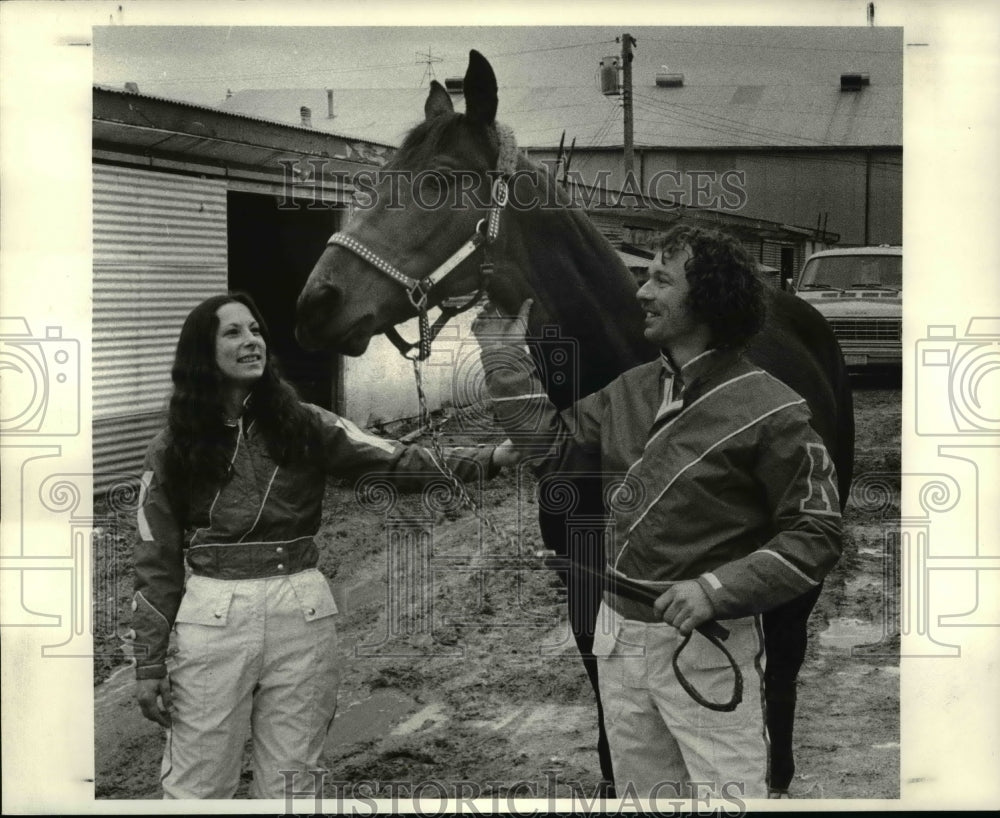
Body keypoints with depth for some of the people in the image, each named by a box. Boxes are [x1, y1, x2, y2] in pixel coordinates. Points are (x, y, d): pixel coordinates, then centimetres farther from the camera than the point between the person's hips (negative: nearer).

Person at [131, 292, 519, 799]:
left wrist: (492, 458, -14)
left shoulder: (303, 426, 6)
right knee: (196, 790, 3)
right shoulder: (172, 451, 4)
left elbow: (398, 463, -1)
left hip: (302, 616, 1)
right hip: (212, 619, -1)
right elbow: (157, 561, 5)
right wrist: (149, 665, 1)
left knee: (289, 789, 9)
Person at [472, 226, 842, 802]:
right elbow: (552, 438, 18)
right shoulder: (630, 391, 7)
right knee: (641, 792, 19)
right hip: (620, 635, 7)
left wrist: (715, 589, -24)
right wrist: (506, 359, 13)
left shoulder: (771, 409, -14)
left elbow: (816, 536, -14)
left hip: (710, 644, -7)